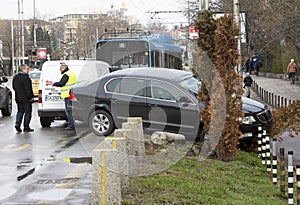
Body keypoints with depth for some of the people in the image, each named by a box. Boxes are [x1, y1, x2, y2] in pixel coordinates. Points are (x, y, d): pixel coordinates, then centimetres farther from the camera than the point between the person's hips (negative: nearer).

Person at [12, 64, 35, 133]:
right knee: (28, 112, 2)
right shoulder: (26, 78, -18)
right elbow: (28, 89, -20)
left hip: (18, 98, 8)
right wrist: (31, 97, -12)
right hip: (26, 98, -8)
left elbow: (14, 87, 18)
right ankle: (26, 127, 4)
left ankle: (17, 123, -1)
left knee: (20, 111, 17)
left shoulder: (15, 77, 10)